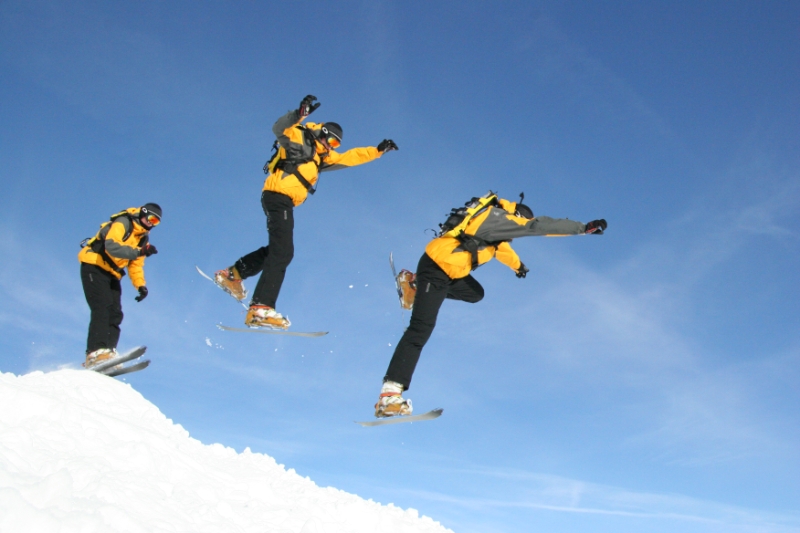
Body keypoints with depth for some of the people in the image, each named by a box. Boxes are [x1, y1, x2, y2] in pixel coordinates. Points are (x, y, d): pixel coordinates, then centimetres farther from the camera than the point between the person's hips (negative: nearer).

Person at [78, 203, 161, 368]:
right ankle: (97, 351, -32)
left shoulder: (143, 237, 14)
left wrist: (140, 285, 2)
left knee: (115, 314, -4)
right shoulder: (123, 223, -12)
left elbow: (135, 265, 16)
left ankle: (108, 352, -9)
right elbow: (111, 246, -29)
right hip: (94, 266, -9)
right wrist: (138, 251, -36)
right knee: (103, 306, -23)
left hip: (111, 273, 9)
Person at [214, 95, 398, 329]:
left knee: (277, 249, 19)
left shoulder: (322, 156, 25)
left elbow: (351, 157, 31)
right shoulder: (301, 139, 2)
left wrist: (378, 150, 28)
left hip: (283, 201, 10)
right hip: (278, 195, -10)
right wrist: (300, 114, -30)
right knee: (282, 252, -20)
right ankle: (261, 308, -29)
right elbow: (279, 129, -16)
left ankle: (233, 274, 30)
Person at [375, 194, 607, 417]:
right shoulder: (498, 217, -11)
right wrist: (584, 227, -14)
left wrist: (518, 265, 53)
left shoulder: (494, 221, 16)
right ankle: (390, 394, -23)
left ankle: (416, 287, 25)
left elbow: (500, 246, 38)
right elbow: (539, 225, -17)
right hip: (436, 268, -10)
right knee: (422, 328, -17)